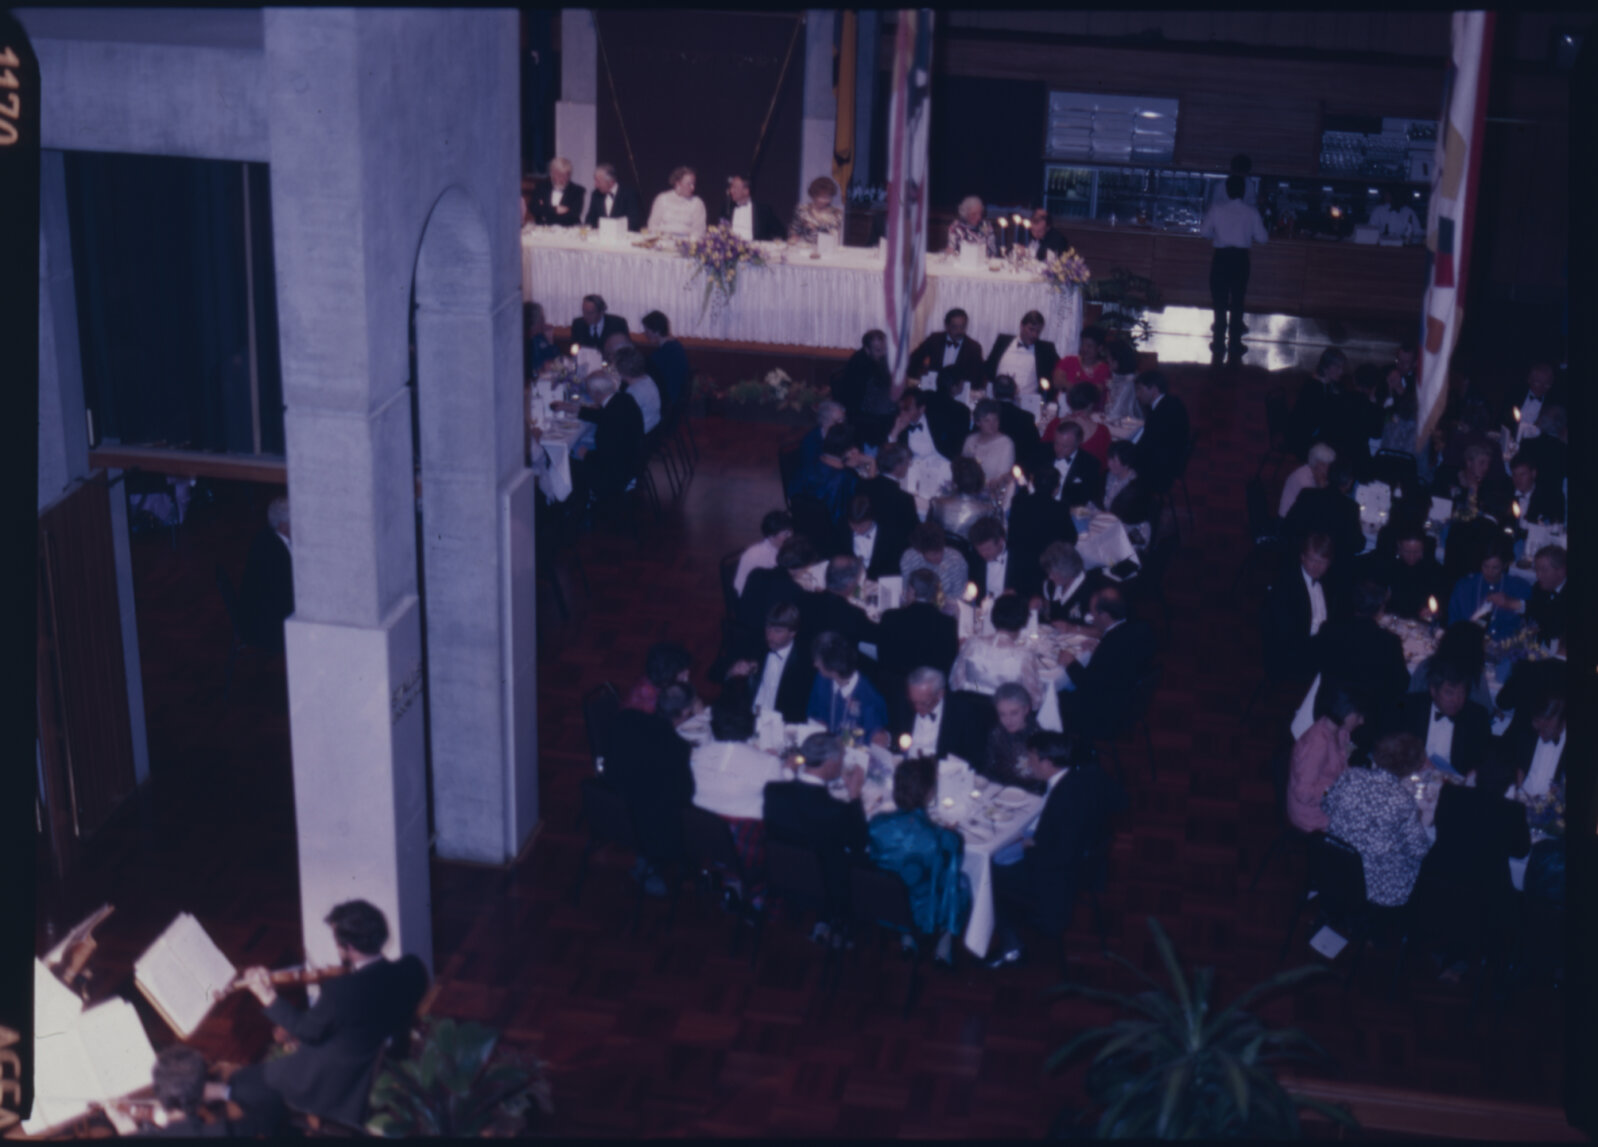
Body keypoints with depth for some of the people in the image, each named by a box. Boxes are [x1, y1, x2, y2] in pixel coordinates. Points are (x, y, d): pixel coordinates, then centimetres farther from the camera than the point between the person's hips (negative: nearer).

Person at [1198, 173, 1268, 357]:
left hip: (1221, 257, 0)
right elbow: (1261, 237, -2)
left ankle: (1219, 342, 10)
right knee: (1237, 302, 10)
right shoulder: (1252, 212, -6)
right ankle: (1234, 342, 12)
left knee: (1219, 301, 8)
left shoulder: (1216, 208, -7)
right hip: (1241, 257, 0)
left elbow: (1204, 231, -3)